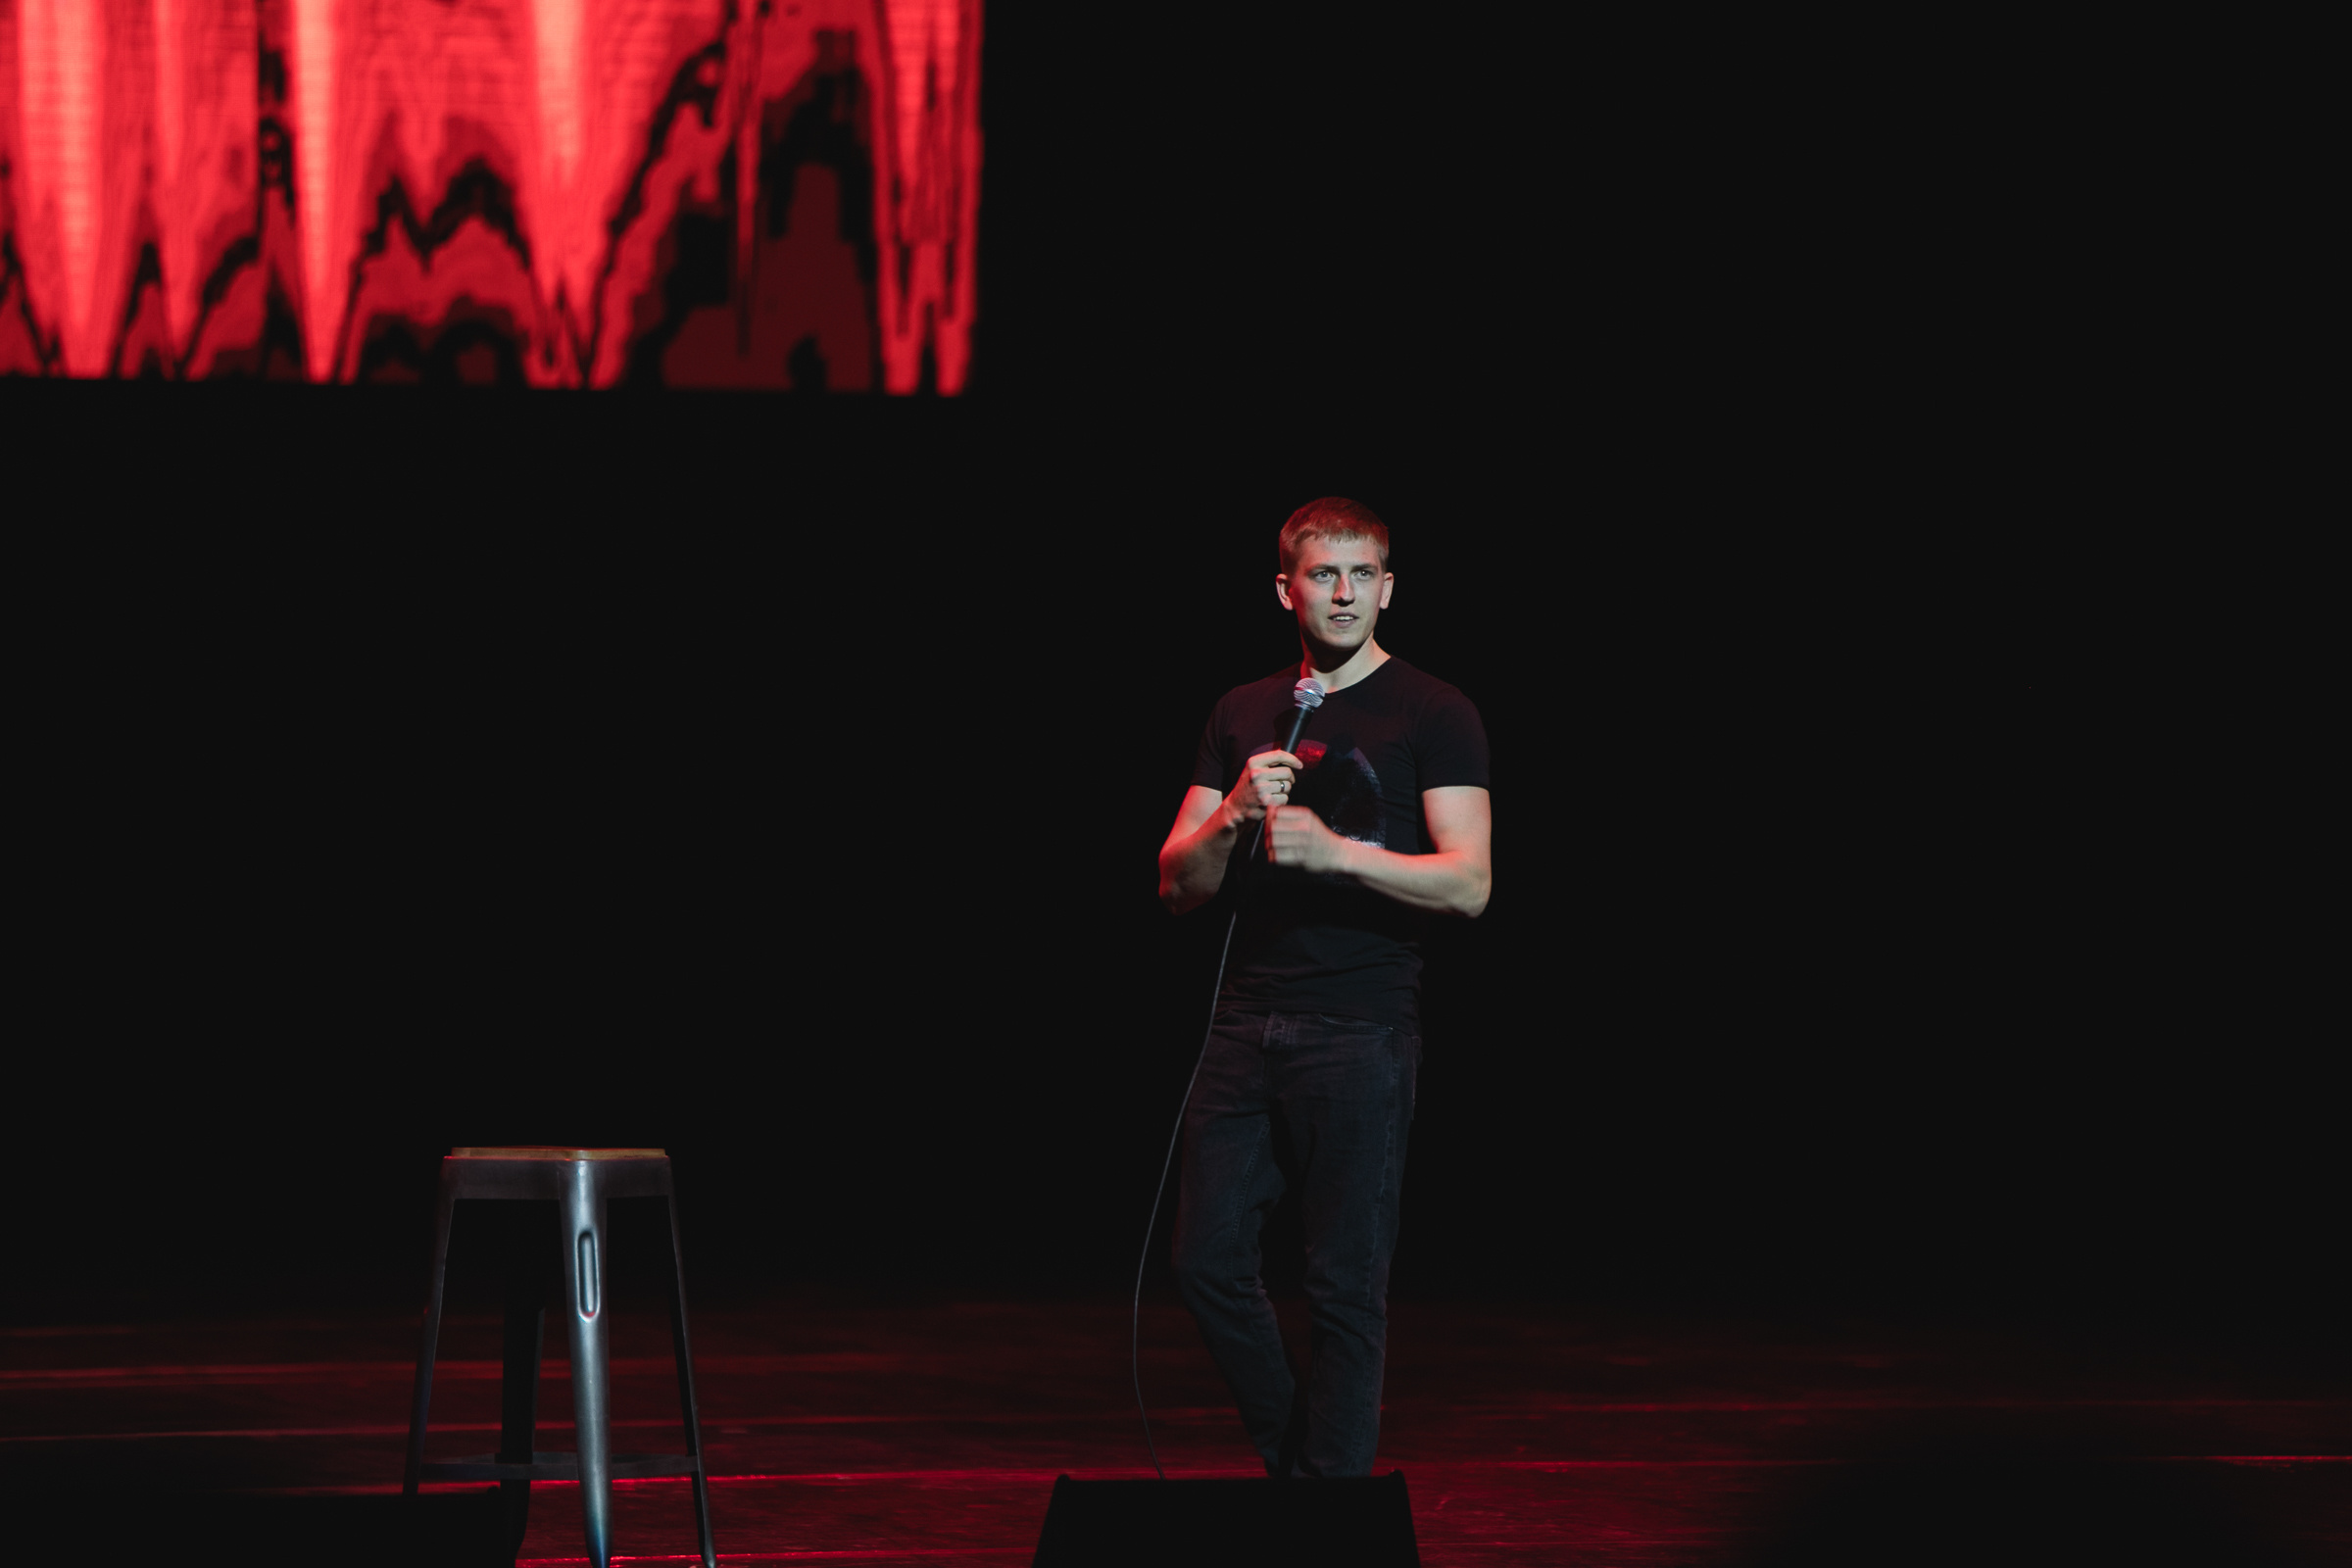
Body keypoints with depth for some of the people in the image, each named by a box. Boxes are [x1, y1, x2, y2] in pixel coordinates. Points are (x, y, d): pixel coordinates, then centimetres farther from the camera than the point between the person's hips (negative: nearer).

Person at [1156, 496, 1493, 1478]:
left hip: (1362, 1032, -5)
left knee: (1345, 1286, -3)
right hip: (1247, 1023, 5)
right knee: (1209, 1261, 4)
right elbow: (1178, 886, 11)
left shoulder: (1433, 715, 0)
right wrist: (1232, 818, -10)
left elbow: (1468, 883, -10)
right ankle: (1291, 1465, 21)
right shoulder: (1243, 716, 15)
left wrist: (1329, 849, -20)